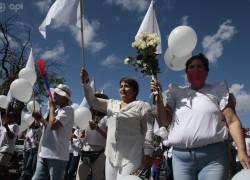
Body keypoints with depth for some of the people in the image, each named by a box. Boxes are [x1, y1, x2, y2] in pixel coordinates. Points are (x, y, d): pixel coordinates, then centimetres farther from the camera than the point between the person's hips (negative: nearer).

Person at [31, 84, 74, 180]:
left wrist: (52, 106, -7)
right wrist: (41, 119, 15)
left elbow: (53, 125, -21)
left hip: (57, 155, -8)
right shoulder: (57, 109, 19)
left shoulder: (68, 109, -8)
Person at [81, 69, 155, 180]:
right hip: (111, 156, 6)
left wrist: (147, 154, -11)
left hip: (132, 157, -5)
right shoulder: (111, 104, 18)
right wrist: (86, 83, 2)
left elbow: (148, 130, -4)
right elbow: (92, 101, 15)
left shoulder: (142, 106, 1)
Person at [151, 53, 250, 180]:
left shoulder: (217, 91, 9)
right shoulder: (177, 93, 14)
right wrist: (158, 97, -4)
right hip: (181, 156, 2)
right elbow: (164, 122, 9)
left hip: (213, 155, -2)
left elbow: (232, 121, 0)